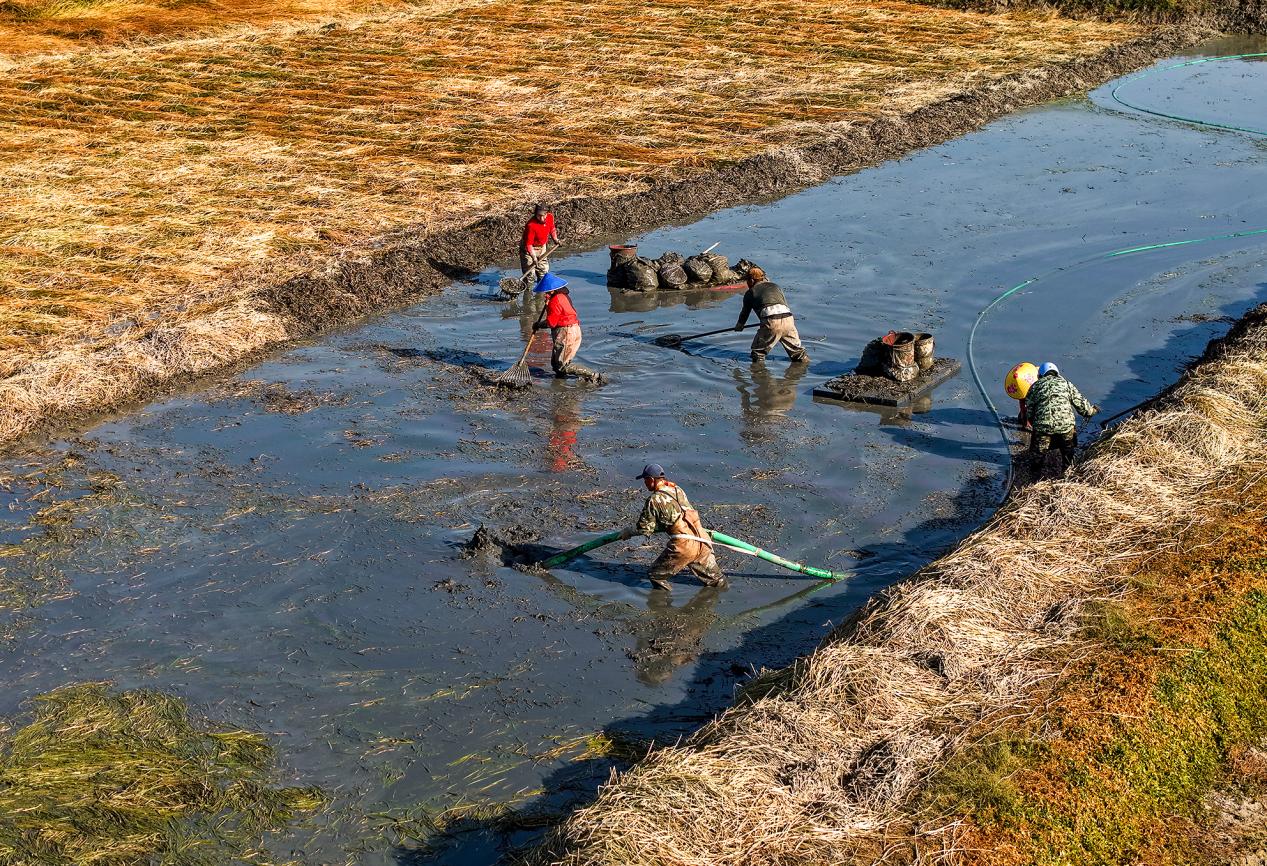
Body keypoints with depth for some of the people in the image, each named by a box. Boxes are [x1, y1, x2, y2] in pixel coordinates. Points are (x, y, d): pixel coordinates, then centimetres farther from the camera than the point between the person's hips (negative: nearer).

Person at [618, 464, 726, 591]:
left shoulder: (654, 500, -6)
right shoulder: (678, 490, 14)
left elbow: (644, 528, -1)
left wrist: (629, 532, 19)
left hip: (684, 545, -7)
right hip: (703, 540, 7)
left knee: (656, 575, 10)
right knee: (714, 578, 24)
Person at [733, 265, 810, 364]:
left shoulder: (750, 293, 20)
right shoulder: (775, 286, 31)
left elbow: (745, 312, 32)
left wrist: (739, 326, 51)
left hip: (771, 322, -4)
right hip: (788, 318, 4)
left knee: (758, 352, 12)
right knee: (796, 348, 22)